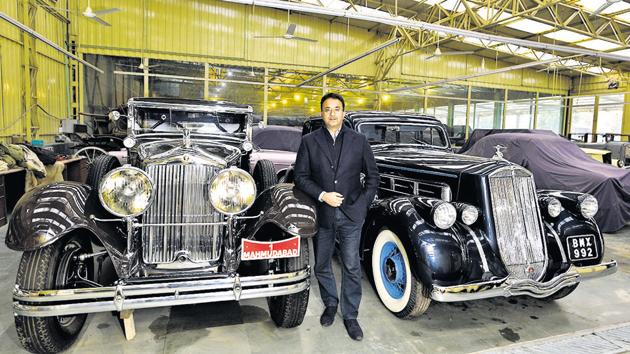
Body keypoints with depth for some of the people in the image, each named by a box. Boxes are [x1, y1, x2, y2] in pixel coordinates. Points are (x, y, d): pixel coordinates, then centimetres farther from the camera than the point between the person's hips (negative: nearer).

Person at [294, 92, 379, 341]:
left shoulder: (358, 140, 3)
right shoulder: (309, 141, 2)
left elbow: (372, 175, 7)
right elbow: (301, 176, 0)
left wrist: (364, 204, -1)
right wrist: (322, 195, -12)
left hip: (351, 214, 0)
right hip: (321, 214, 1)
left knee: (352, 267, 4)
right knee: (321, 265, 14)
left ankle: (350, 316, 21)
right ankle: (330, 304, 37)